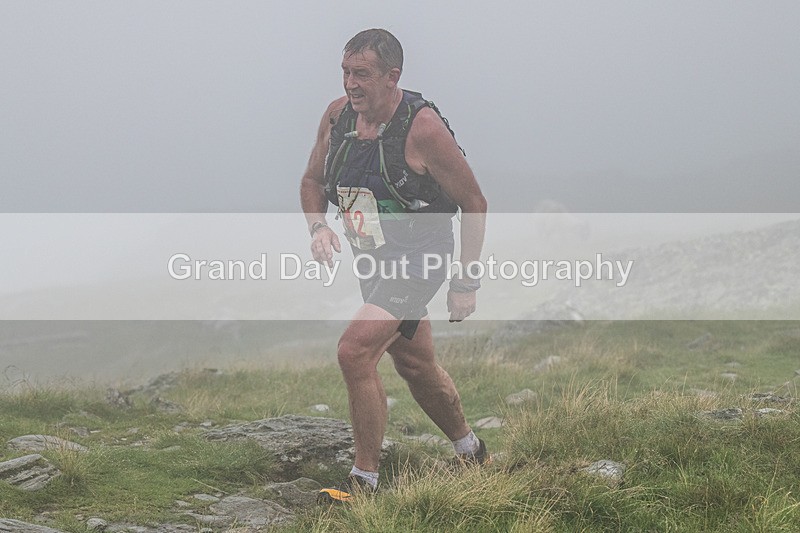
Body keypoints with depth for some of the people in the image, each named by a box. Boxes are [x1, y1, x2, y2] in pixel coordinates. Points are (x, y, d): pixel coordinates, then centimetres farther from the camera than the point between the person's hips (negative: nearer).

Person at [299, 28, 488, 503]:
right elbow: (313, 180, 13)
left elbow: (474, 203, -14)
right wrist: (317, 225, -9)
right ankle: (471, 453, 43)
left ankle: (364, 481, -12)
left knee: (355, 351, -23)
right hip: (373, 262, 7)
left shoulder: (422, 128, -22)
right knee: (416, 364, 20)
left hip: (419, 260, -7)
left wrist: (467, 284, -13)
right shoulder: (337, 116, -4)